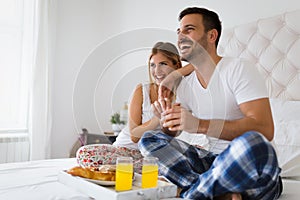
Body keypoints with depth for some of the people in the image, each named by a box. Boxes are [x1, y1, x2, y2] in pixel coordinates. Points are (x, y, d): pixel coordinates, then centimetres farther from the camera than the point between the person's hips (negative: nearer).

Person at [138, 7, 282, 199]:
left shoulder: (238, 68, -9)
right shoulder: (185, 85, 9)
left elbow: (265, 129, -22)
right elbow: (174, 133, 9)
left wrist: (201, 125, -30)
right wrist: (168, 119, -14)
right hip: (213, 160, 5)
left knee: (253, 143, -39)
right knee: (149, 139, -8)